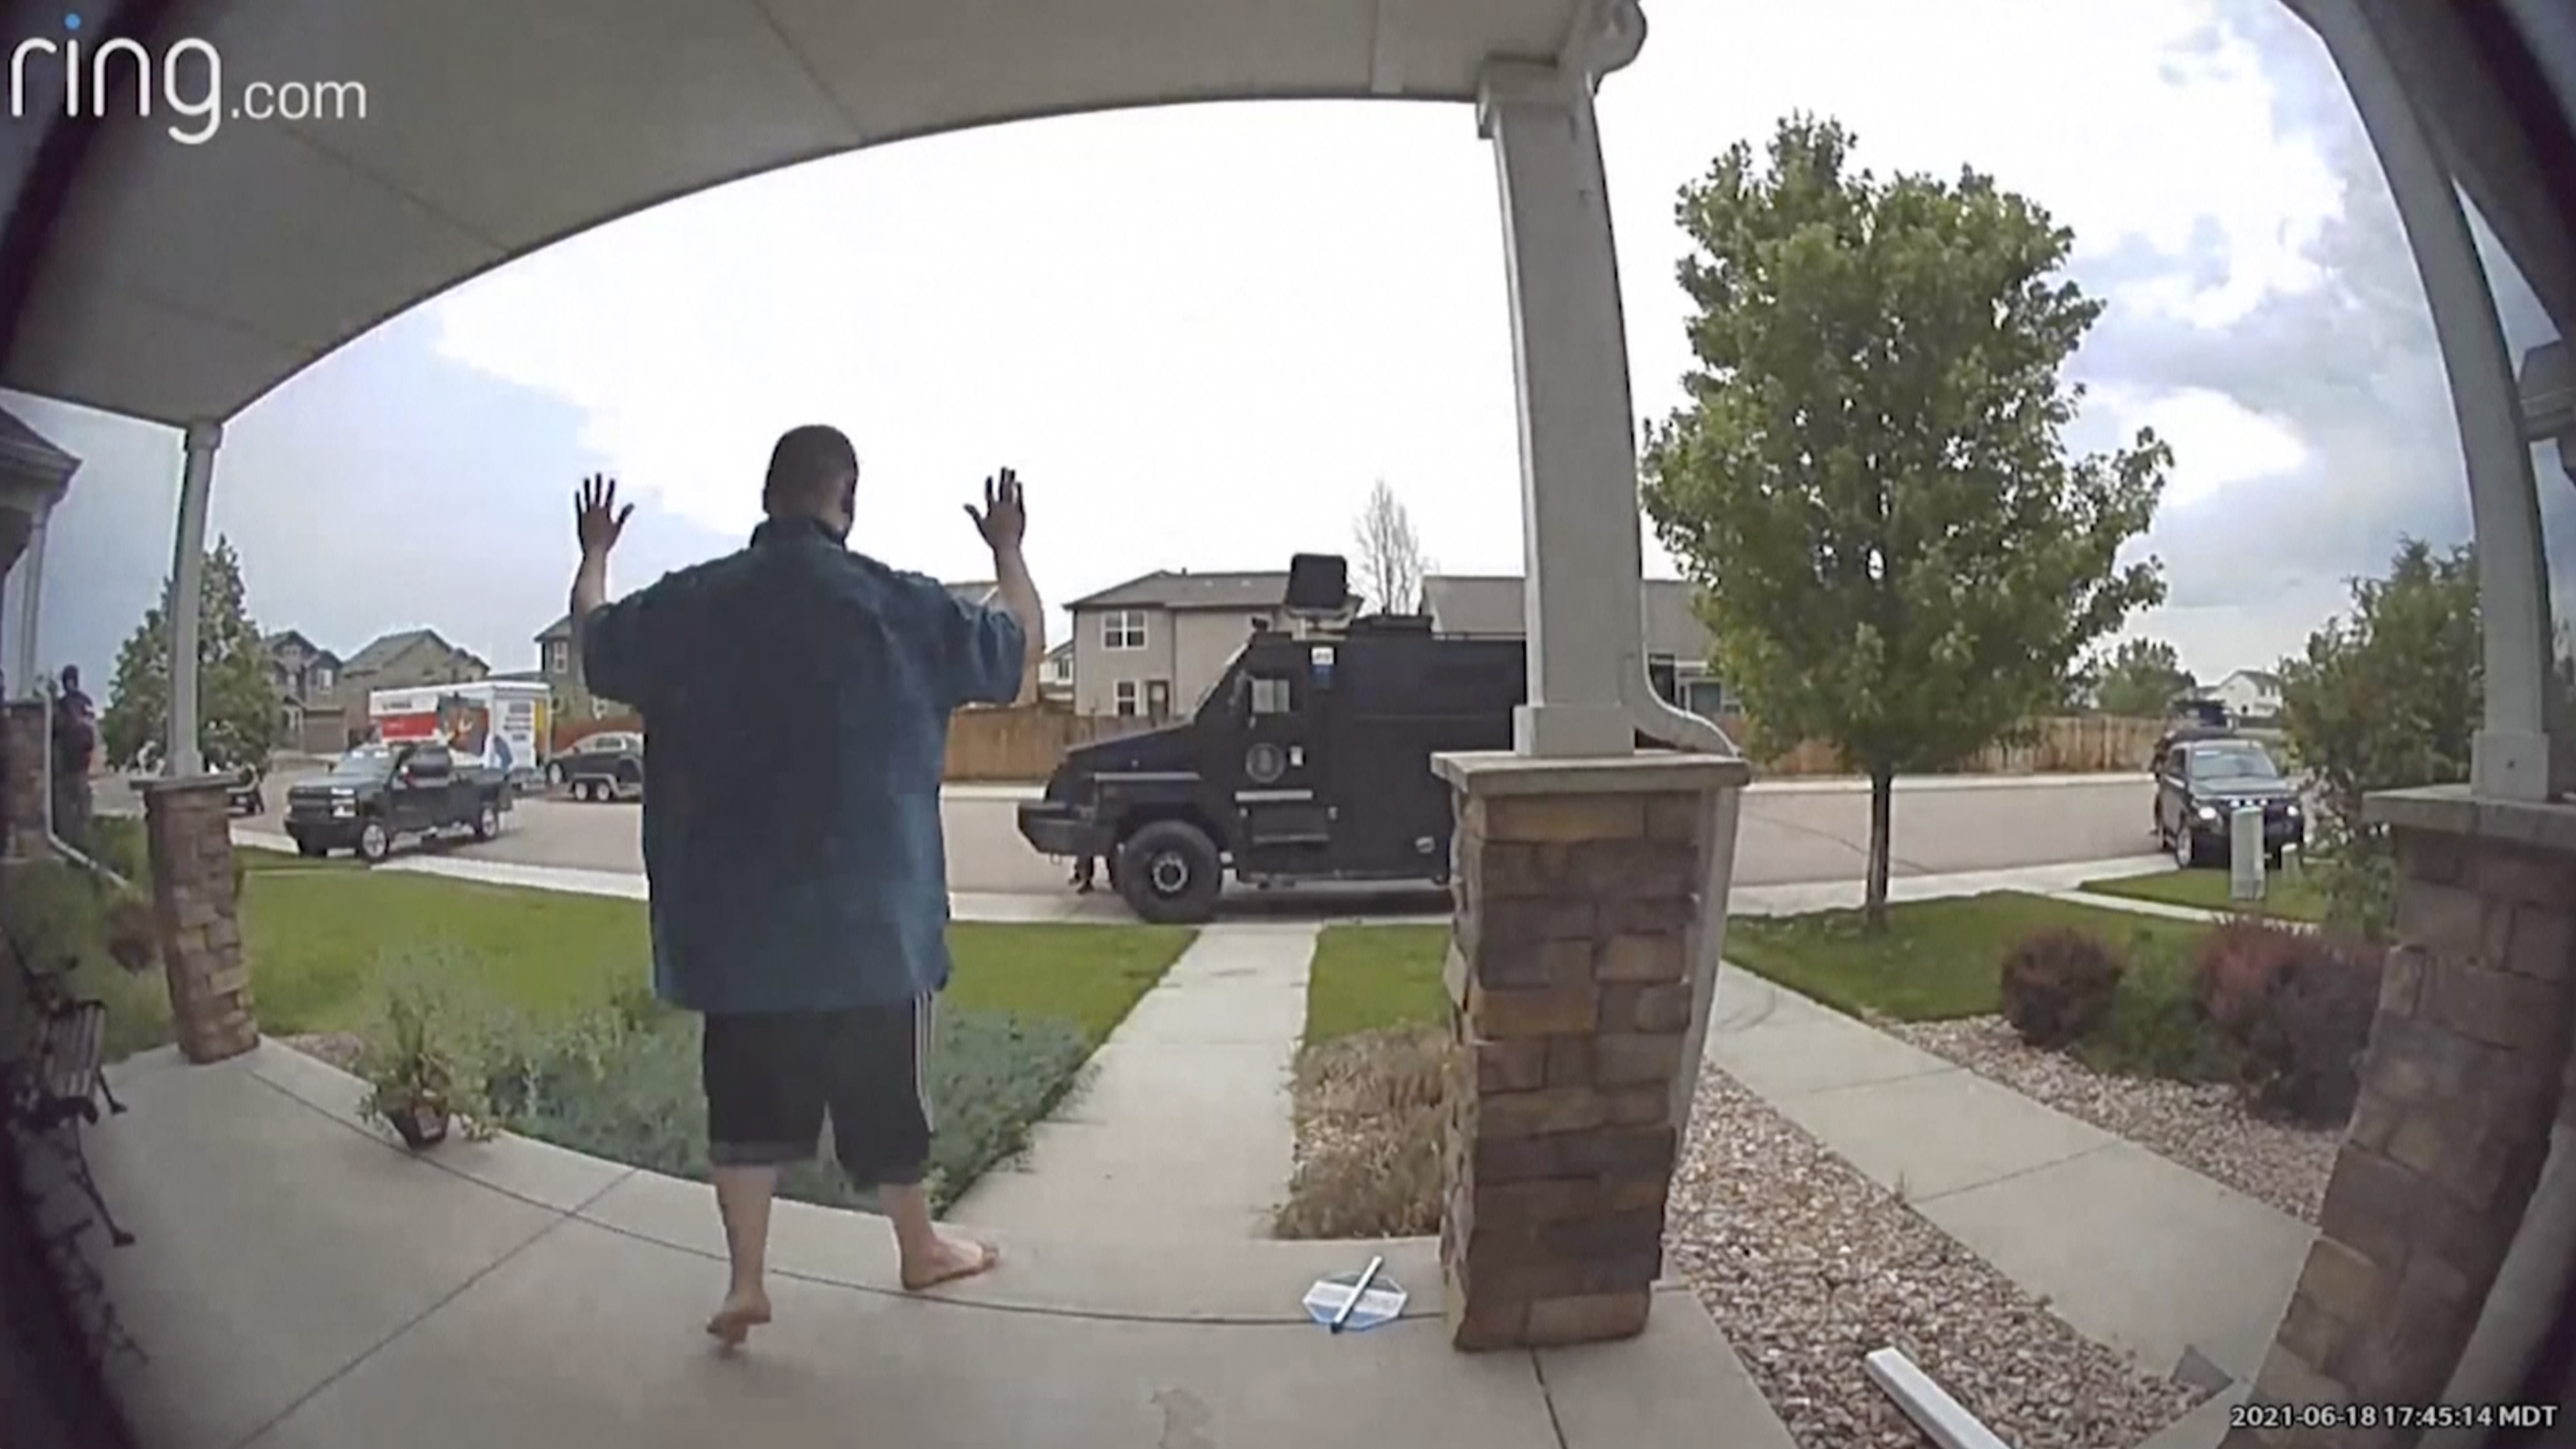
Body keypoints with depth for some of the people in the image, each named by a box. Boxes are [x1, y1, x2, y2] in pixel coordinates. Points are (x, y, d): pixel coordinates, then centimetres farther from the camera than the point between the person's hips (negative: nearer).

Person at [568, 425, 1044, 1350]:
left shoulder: (686, 604, -3)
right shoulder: (899, 605, -13)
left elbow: (591, 641, 18)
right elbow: (1024, 649, 1)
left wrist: (594, 554, 35)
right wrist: (1007, 549, 16)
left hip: (733, 922, 3)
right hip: (867, 921, -2)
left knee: (745, 1101, 16)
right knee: (886, 1094, 14)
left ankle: (744, 1283, 25)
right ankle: (920, 1250, 32)